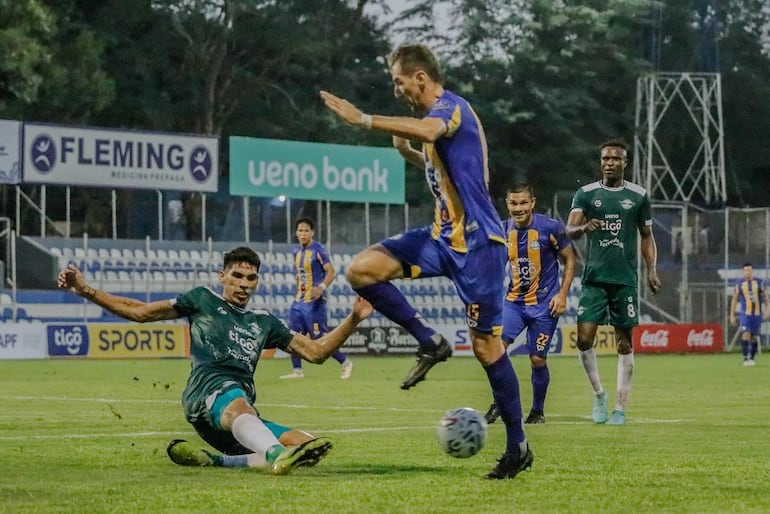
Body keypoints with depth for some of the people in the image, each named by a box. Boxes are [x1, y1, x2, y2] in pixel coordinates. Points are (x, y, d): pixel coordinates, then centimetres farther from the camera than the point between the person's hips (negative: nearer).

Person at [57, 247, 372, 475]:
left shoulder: (263, 322, 30)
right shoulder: (203, 300, 20)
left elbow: (315, 351, 28)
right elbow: (141, 312, 20)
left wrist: (353, 319, 16)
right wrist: (87, 291, 12)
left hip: (244, 415, 6)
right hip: (208, 388, -6)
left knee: (312, 449, -17)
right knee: (237, 403, -43)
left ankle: (212, 460, -21)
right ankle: (277, 455, -77)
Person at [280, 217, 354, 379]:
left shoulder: (318, 250, -11)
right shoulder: (297, 251, 11)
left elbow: (331, 272, -16)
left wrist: (322, 287, -31)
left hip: (314, 301, -8)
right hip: (299, 300, 8)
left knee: (320, 337, -7)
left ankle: (346, 363, 8)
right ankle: (297, 370, 8)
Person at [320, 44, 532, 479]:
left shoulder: (451, 106, -13)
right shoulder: (437, 114, 15)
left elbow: (427, 130, -39)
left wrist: (364, 120, -38)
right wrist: (408, 153, 15)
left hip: (477, 243, -9)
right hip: (444, 236, 9)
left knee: (486, 344, -5)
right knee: (361, 270, -7)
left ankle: (519, 446, 5)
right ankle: (431, 342, 2)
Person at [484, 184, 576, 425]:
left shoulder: (550, 227, -11)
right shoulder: (502, 230, 0)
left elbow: (570, 259, -2)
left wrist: (562, 294, -8)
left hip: (544, 303, -3)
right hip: (514, 300, 3)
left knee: (538, 360, 1)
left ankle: (538, 410, 23)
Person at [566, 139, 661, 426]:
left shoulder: (638, 196, 5)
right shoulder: (586, 194, 3)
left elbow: (647, 236, 13)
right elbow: (569, 230, -7)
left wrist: (651, 270, 1)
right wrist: (583, 227, -30)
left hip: (625, 279, 0)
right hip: (594, 278, 0)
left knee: (625, 343, 0)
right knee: (584, 338, -10)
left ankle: (620, 408, 7)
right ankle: (598, 394, 13)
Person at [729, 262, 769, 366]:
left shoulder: (759, 283, 5)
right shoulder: (739, 285, 3)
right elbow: (734, 300, 9)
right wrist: (732, 315, 6)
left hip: (757, 314, 2)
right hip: (745, 314, -2)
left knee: (754, 337, 5)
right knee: (745, 335, -17)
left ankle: (752, 358, 17)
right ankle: (745, 358, -19)